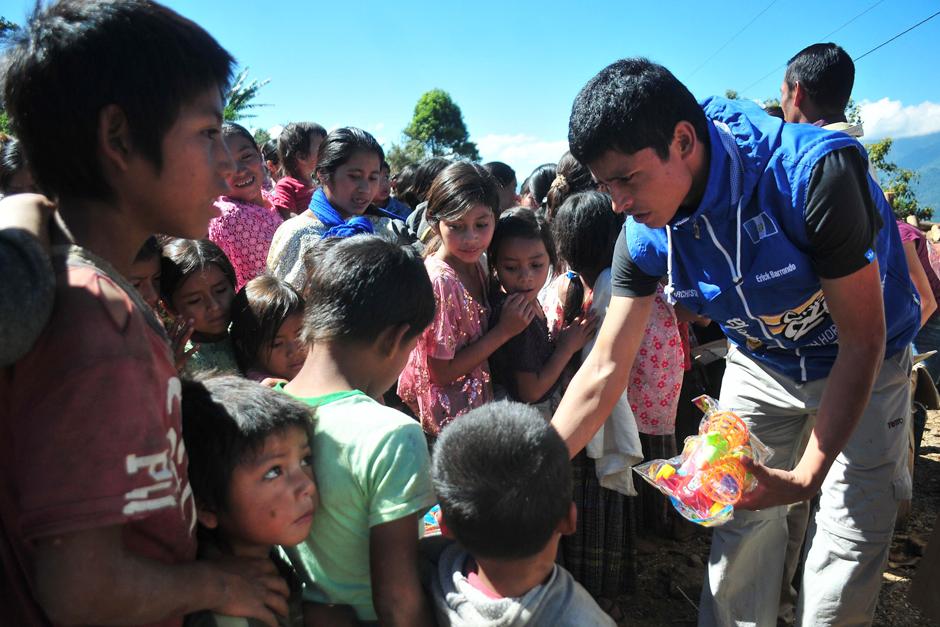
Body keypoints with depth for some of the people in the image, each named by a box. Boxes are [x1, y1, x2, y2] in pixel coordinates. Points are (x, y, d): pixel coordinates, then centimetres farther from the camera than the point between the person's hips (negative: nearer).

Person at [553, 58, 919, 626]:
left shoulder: (815, 173, -34)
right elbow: (604, 371, -15)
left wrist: (807, 477, -28)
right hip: (762, 366, 3)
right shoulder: (644, 236, -20)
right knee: (741, 518, 5)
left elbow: (862, 341, -26)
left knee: (850, 540, -1)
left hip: (864, 368, -3)